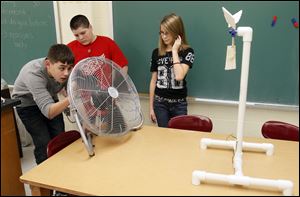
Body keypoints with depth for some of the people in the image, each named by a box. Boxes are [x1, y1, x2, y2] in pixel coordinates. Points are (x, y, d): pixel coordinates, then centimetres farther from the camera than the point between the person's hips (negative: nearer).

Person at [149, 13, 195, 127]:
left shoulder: (187, 52, -6)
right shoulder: (156, 53, 2)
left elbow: (179, 76, -21)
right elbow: (153, 81, 6)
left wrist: (174, 51, -15)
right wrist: (151, 107, 6)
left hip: (179, 104, -2)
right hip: (160, 103, 2)